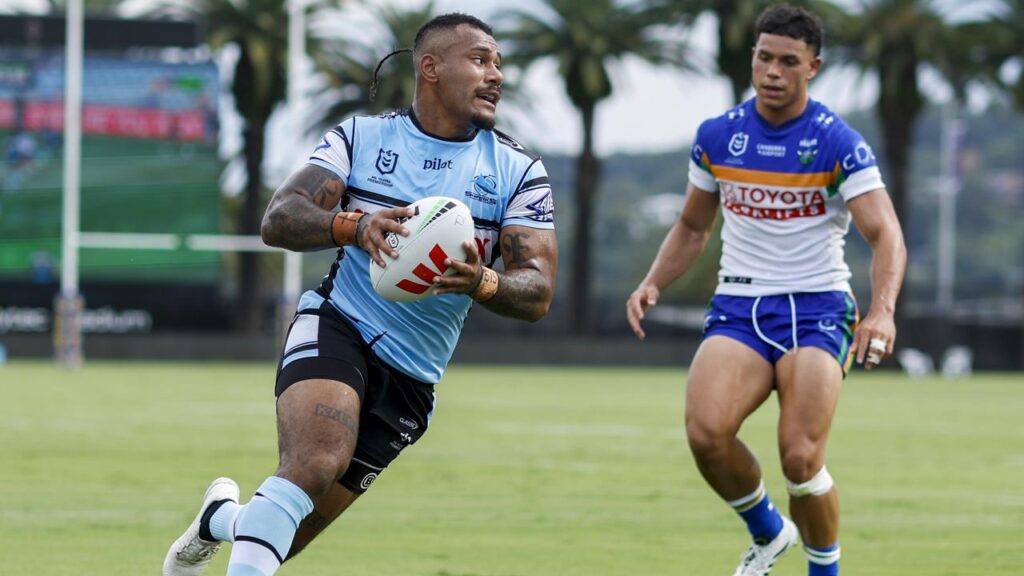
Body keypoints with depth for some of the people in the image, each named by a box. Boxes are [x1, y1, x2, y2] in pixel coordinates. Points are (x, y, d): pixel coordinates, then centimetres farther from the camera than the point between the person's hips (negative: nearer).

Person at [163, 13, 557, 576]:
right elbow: (279, 219, -10)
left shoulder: (518, 170, 1)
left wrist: (479, 282, -29)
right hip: (336, 325, -3)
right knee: (314, 464, -33)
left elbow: (536, 292, -6)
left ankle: (220, 519, 38)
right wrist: (353, 224, -30)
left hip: (411, 380, 3)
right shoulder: (361, 137, 0)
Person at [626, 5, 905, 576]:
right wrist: (652, 284, 2)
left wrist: (883, 310, -34)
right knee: (706, 431, -25)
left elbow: (886, 234, -16)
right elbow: (693, 228, 20)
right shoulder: (716, 137, 6)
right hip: (738, 309, 3)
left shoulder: (839, 144, -7)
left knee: (800, 456, -21)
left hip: (816, 309, -3)